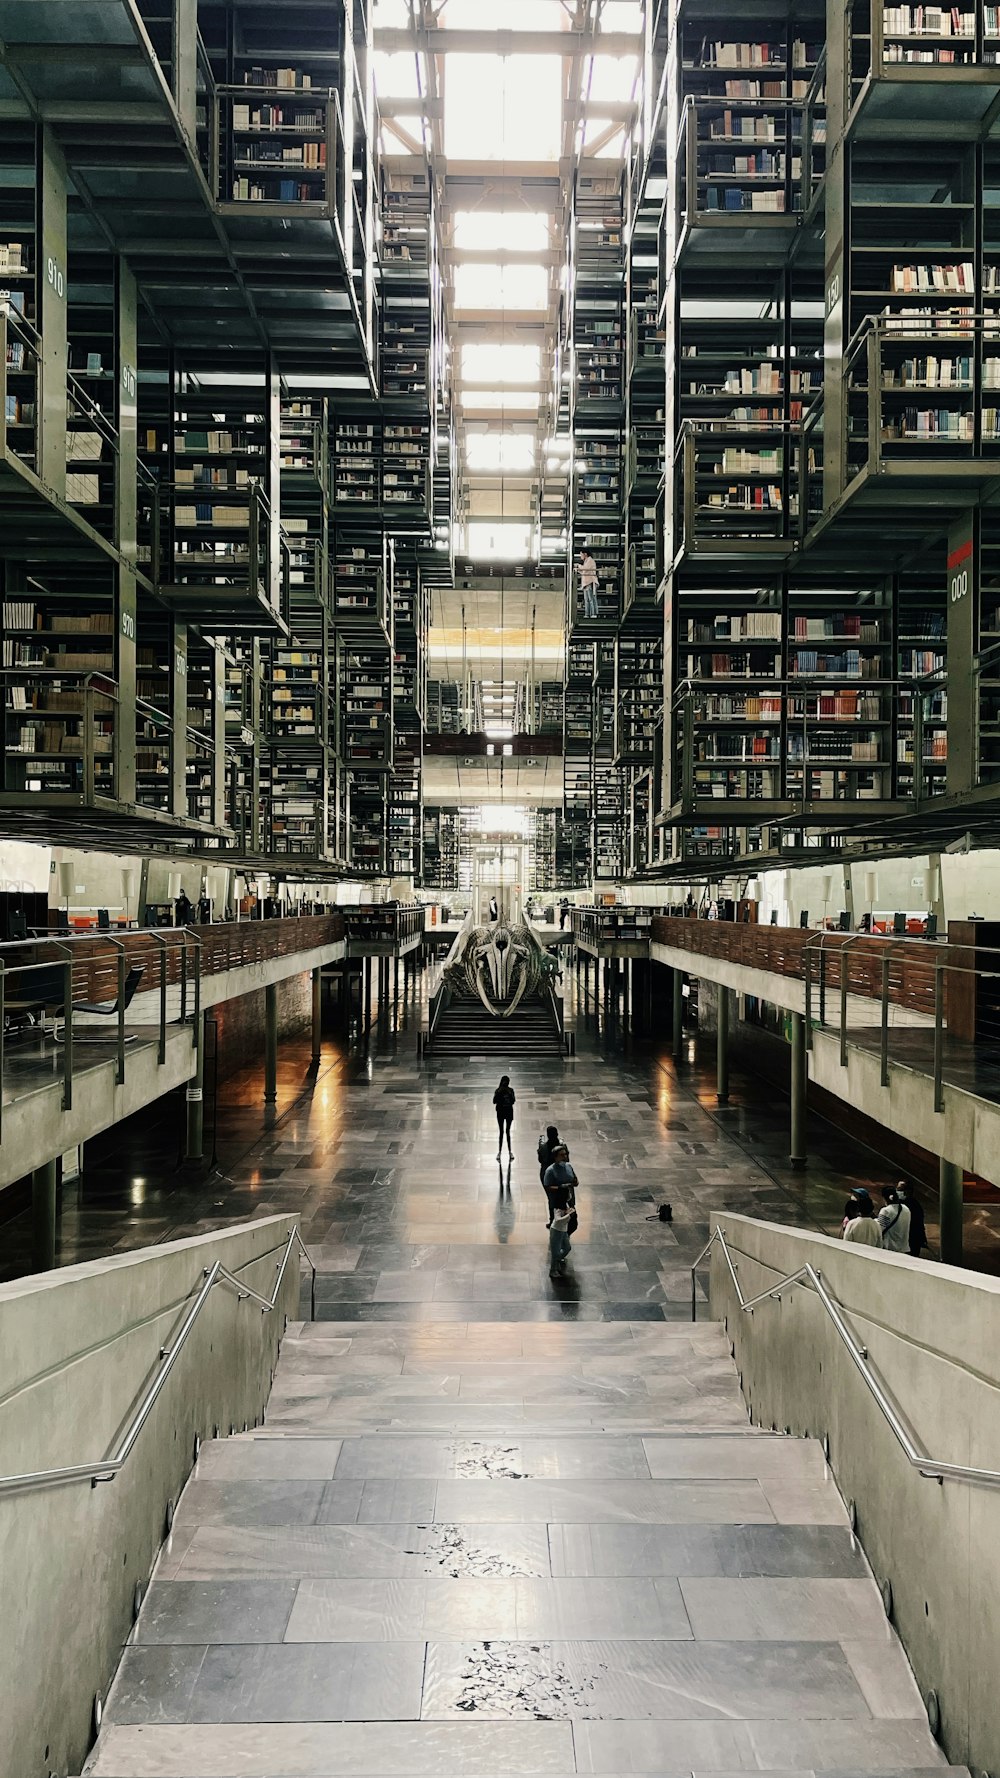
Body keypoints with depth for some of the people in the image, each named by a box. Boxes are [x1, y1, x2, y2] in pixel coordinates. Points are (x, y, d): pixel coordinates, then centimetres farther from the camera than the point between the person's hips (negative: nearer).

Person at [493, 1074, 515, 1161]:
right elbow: (494, 1101, -12)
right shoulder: (498, 1091, -5)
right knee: (501, 1132, 2)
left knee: (508, 1131, 7)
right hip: (501, 1112, -1)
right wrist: (499, 1093, -21)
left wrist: (510, 1094, -18)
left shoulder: (510, 1090, 0)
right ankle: (499, 1151, 6)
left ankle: (510, 1151, 12)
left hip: (509, 1112, 1)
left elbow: (513, 1101, -6)